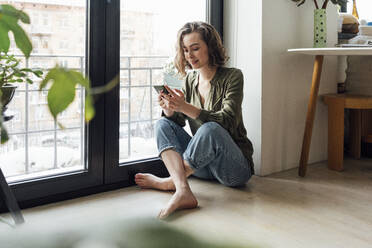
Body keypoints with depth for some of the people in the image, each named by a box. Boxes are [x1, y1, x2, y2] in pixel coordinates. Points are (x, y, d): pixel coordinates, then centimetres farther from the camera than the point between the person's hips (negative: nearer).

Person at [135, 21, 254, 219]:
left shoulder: (232, 76, -8)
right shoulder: (190, 79, 9)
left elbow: (227, 121, -23)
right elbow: (177, 121, 4)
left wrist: (185, 107, -35)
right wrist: (169, 110, -20)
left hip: (236, 169, -6)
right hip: (202, 165, 6)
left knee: (210, 129, -35)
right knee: (163, 124, -15)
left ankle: (170, 182, -20)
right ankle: (183, 192, -36)